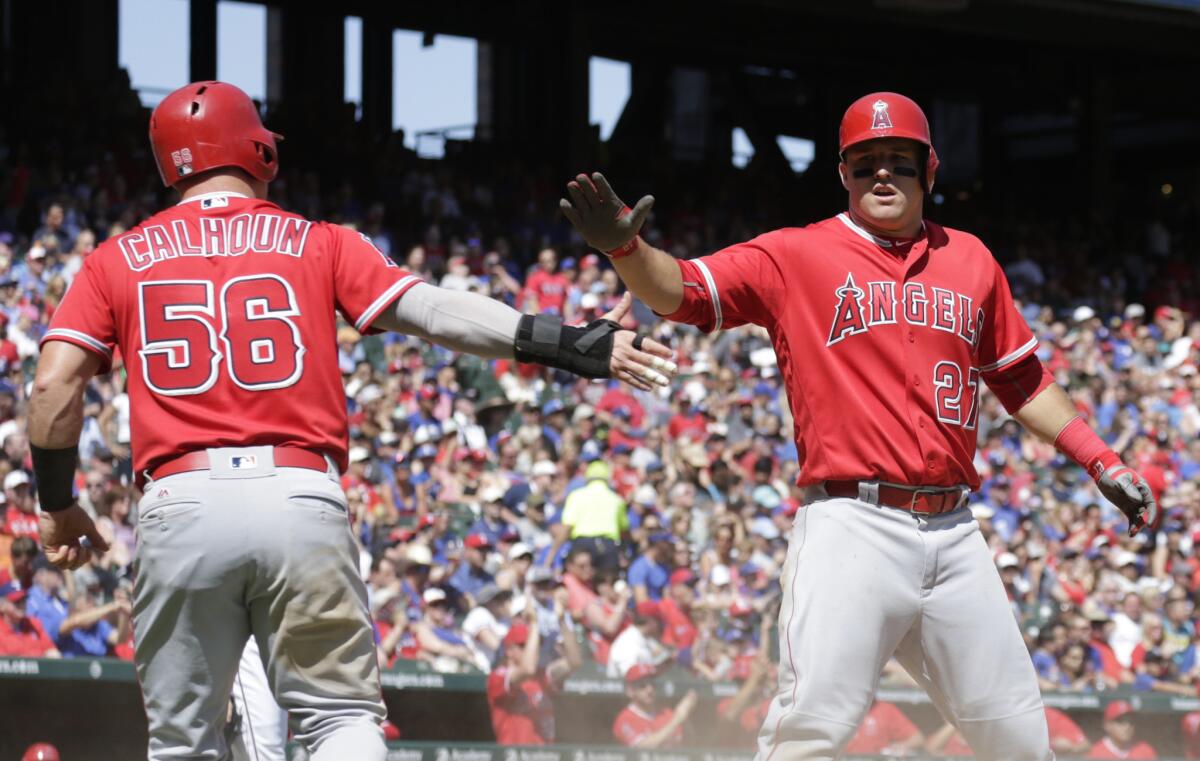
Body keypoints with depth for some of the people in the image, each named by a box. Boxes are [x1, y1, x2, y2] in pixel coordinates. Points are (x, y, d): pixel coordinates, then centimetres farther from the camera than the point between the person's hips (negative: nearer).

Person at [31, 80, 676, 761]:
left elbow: (55, 385, 5)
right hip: (302, 500, -1)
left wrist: (59, 506, 16)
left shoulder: (118, 260, 14)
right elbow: (431, 309, -1)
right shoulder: (318, 244, 11)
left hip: (180, 503, 1)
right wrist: (567, 345, -5)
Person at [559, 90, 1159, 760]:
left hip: (954, 531, 4)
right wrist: (625, 248, -25)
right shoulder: (795, 255, 4)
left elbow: (1020, 378, 24)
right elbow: (682, 290, -6)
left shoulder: (969, 259, 16)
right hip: (853, 527, -4)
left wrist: (1101, 461, 19)